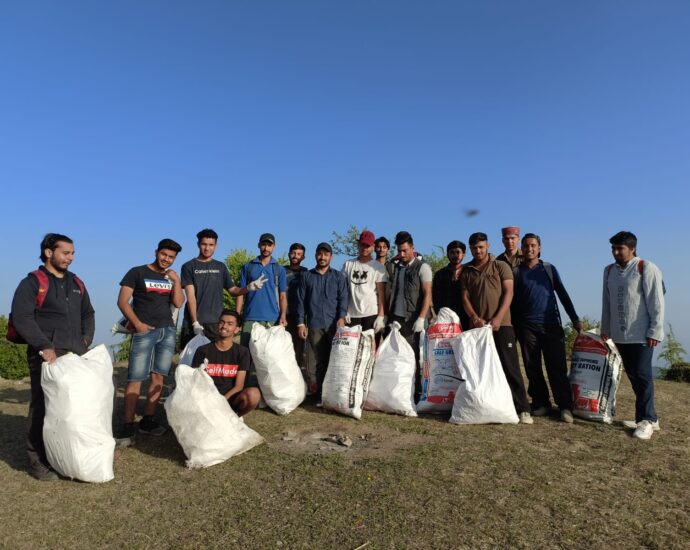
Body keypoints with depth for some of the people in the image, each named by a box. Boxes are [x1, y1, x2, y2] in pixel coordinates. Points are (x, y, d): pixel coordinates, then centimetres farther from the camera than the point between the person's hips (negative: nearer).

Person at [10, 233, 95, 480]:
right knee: (43, 406, -1)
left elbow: (88, 314, 26)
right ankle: (38, 461, 11)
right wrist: (44, 347, -19)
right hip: (47, 355, -6)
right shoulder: (32, 282, -3)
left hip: (77, 355, 6)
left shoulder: (76, 283, 17)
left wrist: (86, 339, 11)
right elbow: (21, 317, -13)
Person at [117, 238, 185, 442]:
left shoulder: (172, 278, 15)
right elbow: (122, 301, -3)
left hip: (168, 331, 5)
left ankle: (147, 421, 14)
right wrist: (137, 323, -13)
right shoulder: (137, 272, 2)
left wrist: (176, 280, -5)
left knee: (158, 376, 5)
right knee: (135, 379, -8)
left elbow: (178, 303, 3)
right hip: (144, 331, -5)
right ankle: (128, 427, -3)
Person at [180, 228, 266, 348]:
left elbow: (233, 290, 11)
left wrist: (248, 288, -10)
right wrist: (195, 322, -13)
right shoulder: (189, 267, 3)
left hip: (216, 322, 2)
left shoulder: (221, 267, 13)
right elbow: (190, 296, -5)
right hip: (193, 323, -2)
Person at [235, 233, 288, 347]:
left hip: (272, 318, 0)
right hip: (250, 318, 0)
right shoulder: (247, 267, 10)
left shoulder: (279, 269, 9)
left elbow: (283, 296, 5)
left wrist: (283, 316, -10)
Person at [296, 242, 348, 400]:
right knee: (315, 361, 0)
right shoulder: (307, 276, 13)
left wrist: (342, 317, -13)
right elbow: (301, 301, 9)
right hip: (314, 325, 1)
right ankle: (316, 393, 5)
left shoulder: (339, 277, 12)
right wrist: (301, 323, 1)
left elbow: (343, 299, 3)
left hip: (334, 324, 0)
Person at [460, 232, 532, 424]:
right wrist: (474, 318, -9)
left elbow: (508, 293, -3)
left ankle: (522, 409, -2)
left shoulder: (501, 266, 5)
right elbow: (465, 297, 7)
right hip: (477, 325, 3)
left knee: (510, 367, -5)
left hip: (501, 324, -3)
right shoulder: (466, 271, 13)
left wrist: (498, 318, -14)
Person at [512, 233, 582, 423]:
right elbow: (512, 301, 7)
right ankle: (541, 404, 13)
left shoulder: (549, 269, 9)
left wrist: (575, 319, 3)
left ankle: (565, 407, 2)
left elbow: (563, 294, 9)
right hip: (526, 327, 1)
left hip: (551, 325, 0)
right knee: (532, 368, 3)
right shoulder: (516, 272, 7)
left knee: (557, 368, -3)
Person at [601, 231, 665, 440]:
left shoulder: (647, 269, -8)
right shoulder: (609, 271, 11)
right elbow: (607, 302, 15)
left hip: (641, 335, -6)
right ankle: (646, 416, 22)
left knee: (642, 376, -4)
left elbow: (656, 303, -11)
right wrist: (605, 328, 15)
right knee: (633, 376, 11)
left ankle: (647, 420, 6)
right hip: (620, 334, 6)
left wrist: (655, 332, -14)